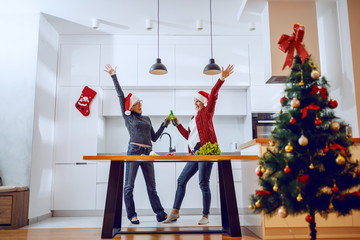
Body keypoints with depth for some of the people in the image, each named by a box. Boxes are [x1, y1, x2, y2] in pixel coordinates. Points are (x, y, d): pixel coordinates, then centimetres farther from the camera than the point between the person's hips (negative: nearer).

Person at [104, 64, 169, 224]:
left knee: (151, 186, 5)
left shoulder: (147, 119, 20)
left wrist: (164, 124, 15)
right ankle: (131, 215, 10)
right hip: (134, 151, -4)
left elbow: (154, 137, 22)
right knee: (129, 185, 0)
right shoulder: (128, 117, 7)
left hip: (148, 152, 4)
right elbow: (120, 95, 2)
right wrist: (113, 76, -1)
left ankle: (160, 214, 7)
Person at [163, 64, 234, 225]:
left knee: (203, 183, -7)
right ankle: (175, 212, 14)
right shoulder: (193, 118, 25)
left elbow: (213, 95, -9)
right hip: (195, 153, 8)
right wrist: (177, 124, 25)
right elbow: (188, 136, 26)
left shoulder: (207, 112, 5)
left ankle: (205, 216, 4)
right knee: (181, 180, 6)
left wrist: (222, 79, -20)